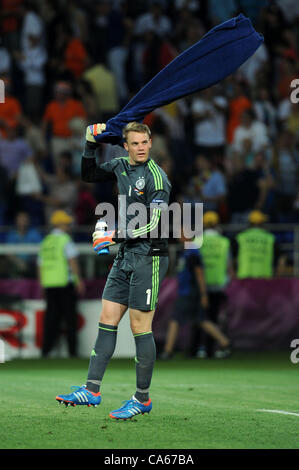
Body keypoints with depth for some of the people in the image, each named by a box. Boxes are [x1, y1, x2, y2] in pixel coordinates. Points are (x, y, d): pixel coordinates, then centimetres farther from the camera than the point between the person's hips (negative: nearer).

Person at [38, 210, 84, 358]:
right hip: (65, 283, -6)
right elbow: (72, 261, -14)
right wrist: (79, 280, -11)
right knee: (70, 317, 0)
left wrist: (43, 287, 20)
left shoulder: (45, 241, 15)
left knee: (51, 318, 7)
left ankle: (45, 351, 1)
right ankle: (72, 351, -1)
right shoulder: (65, 240, -5)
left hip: (49, 284, 6)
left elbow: (40, 266, 16)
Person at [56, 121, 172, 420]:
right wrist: (91, 143, 11)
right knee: (107, 320, 6)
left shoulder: (156, 177, -14)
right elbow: (89, 175, 24)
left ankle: (142, 398, 3)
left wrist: (114, 235, -20)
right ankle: (92, 390, 8)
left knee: (140, 328, -6)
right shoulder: (121, 166, 8)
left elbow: (153, 225, -19)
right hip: (125, 255, 8)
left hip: (149, 257, -8)